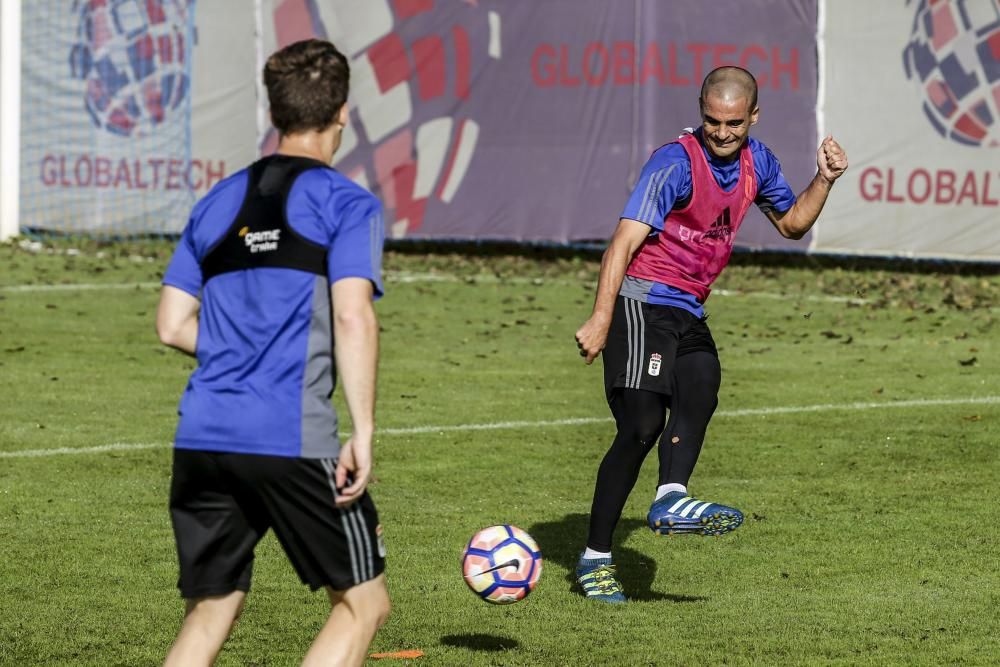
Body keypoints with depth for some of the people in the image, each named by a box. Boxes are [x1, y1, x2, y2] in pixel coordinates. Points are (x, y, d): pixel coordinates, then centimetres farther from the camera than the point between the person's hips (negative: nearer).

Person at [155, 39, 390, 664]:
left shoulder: (218, 202, 17)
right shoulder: (347, 203, -1)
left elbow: (173, 324, 15)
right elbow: (353, 318, -14)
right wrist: (364, 432, -15)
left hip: (201, 439, 6)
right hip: (293, 441, -6)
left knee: (209, 613, 14)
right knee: (363, 603, 8)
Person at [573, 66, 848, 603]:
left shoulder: (755, 161, 11)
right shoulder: (677, 163, -14)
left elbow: (792, 223, 28)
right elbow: (625, 240, -21)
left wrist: (824, 180, 9)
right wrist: (600, 320, -30)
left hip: (689, 313, 6)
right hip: (642, 301, -6)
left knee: (701, 386, -26)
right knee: (642, 425, -18)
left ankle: (671, 498, -43)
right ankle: (595, 559, -17)